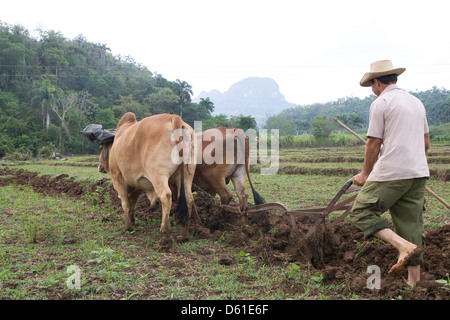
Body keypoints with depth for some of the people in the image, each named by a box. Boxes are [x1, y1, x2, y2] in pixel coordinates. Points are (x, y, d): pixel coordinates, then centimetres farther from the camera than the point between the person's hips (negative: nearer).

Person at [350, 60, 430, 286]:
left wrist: (365, 174, 4)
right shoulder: (416, 102, 18)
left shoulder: (381, 103, -6)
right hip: (419, 174, 8)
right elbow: (426, 143, 21)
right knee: (411, 224, 11)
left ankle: (405, 246, -19)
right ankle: (414, 282, 15)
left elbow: (374, 143, -7)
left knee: (361, 211, -2)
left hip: (391, 173, -8)